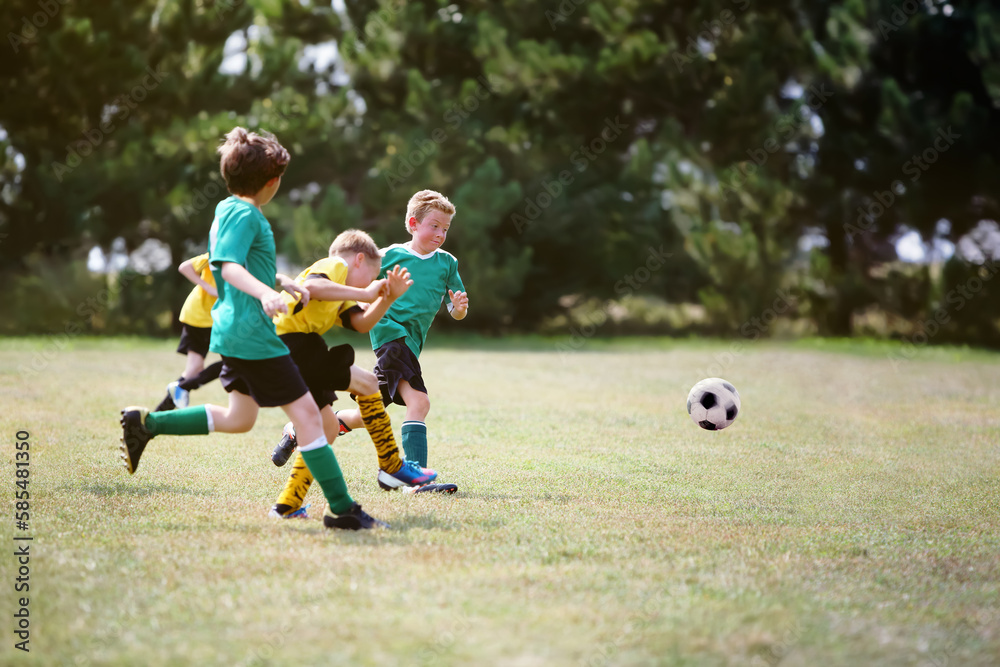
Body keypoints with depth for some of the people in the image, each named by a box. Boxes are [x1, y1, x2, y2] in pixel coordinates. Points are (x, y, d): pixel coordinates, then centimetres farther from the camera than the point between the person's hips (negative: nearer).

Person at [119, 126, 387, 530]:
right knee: (305, 411, -9)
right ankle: (342, 510, -9)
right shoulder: (243, 214, -14)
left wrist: (286, 283, 22)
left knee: (239, 419, 22)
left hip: (236, 330, 11)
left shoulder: (229, 209, 16)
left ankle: (145, 424, 23)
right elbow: (229, 266, -29)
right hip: (253, 335, -11)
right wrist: (264, 293, -44)